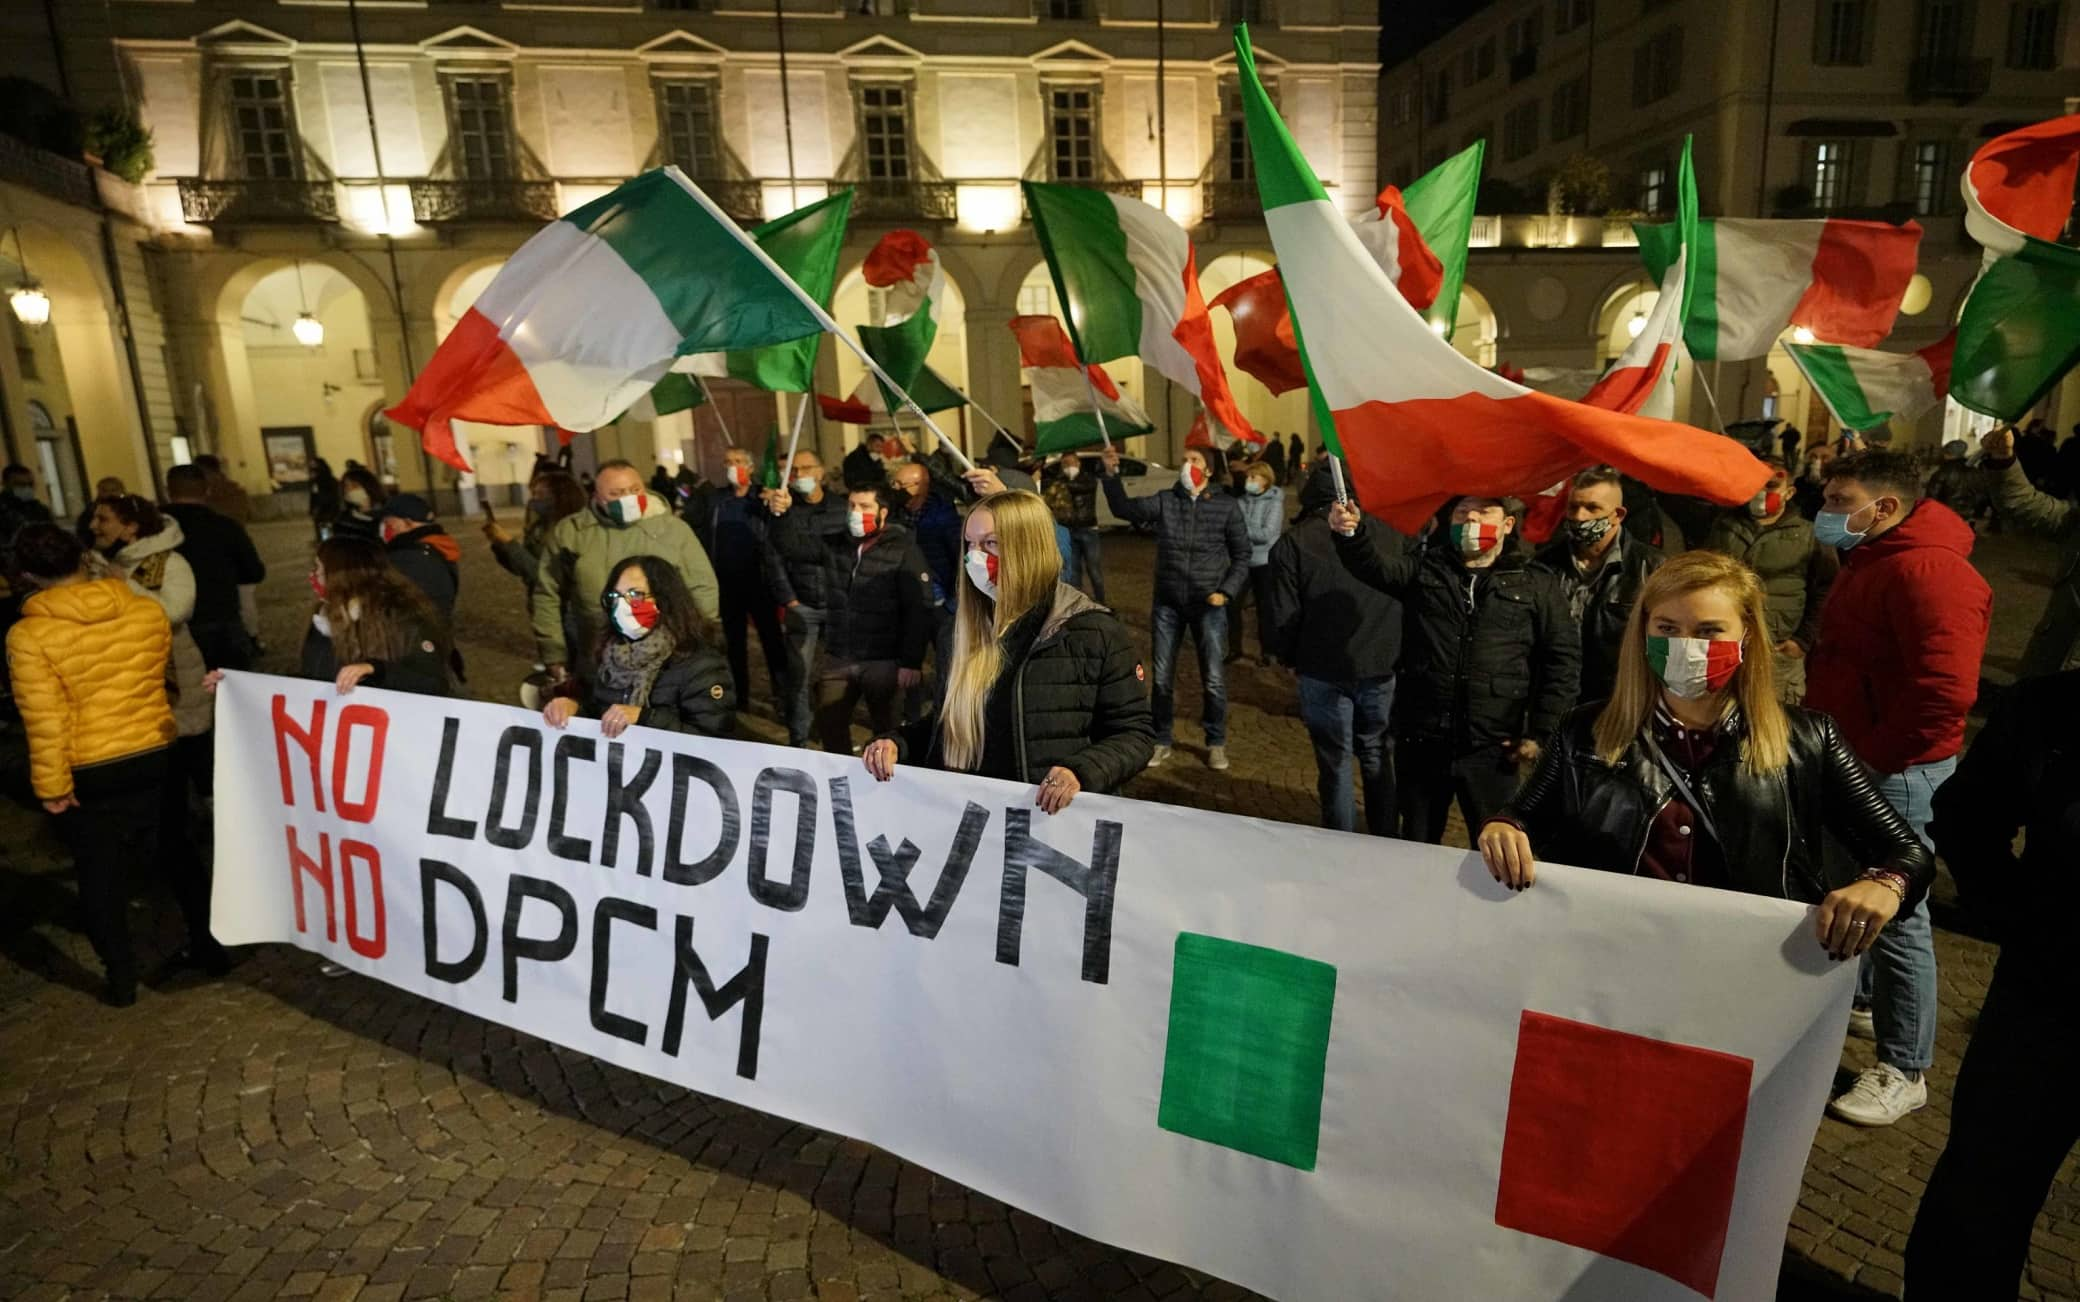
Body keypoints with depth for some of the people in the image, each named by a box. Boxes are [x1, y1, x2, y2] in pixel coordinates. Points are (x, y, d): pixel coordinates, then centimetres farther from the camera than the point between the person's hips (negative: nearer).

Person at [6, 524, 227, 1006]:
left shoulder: (27, 636, -17)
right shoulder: (148, 611, -8)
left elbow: (45, 720, -18)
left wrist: (51, 786, -9)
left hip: (88, 774, -3)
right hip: (156, 757, 3)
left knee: (100, 874, 13)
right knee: (177, 853, 19)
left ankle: (121, 979, 22)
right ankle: (211, 945, 28)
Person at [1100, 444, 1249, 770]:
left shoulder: (1227, 506, 0)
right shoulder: (1164, 501, 2)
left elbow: (1242, 555, 4)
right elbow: (1124, 508, -12)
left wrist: (1227, 591, -8)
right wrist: (1111, 474, -27)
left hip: (1208, 604, -1)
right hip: (1167, 603, 1)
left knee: (1213, 679, 3)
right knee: (1162, 677, 9)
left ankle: (1216, 742, 23)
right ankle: (1162, 740, 26)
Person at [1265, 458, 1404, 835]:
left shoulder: (1293, 542, -11)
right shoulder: (1392, 531, -5)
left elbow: (1280, 617, -10)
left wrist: (1289, 656, 9)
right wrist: (1402, 653, 16)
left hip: (1325, 672, -3)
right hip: (1383, 667, 3)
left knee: (1335, 764, 11)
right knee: (1378, 759, 18)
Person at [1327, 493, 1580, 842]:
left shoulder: (1536, 586, 5)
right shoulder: (1424, 568, 7)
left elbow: (1564, 658, 5)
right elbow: (1376, 565, -12)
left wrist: (1541, 732, 0)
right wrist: (1352, 533, -35)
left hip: (1491, 747, -1)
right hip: (1420, 741, 1)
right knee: (1416, 844, 15)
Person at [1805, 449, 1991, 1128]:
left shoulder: (1928, 571, -20)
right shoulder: (1869, 560, 13)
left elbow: (1946, 691, -28)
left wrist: (1875, 756, -20)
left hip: (1897, 770, -10)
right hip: (1854, 760, 10)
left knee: (1895, 915, -2)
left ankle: (1903, 1071, 9)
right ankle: (1858, 997, 42)